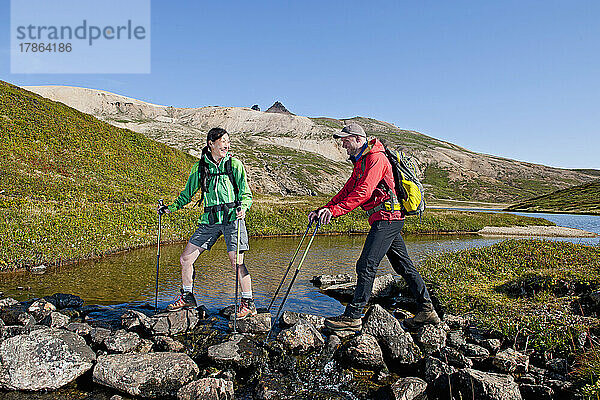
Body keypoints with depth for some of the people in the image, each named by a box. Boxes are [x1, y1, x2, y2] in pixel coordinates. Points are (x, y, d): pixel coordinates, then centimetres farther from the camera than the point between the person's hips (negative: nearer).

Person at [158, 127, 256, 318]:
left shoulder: (235, 164, 0)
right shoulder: (200, 167, 8)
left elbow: (246, 194, -1)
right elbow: (188, 193, 19)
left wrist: (243, 207, -20)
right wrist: (171, 208, 11)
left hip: (232, 217, -4)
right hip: (210, 220, 4)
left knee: (237, 262, -8)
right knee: (186, 258, 5)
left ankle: (248, 304, 7)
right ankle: (187, 297, 27)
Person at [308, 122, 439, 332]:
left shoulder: (376, 158, -13)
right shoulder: (360, 162, 19)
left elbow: (363, 192, -26)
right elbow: (347, 191, 14)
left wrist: (335, 210, -32)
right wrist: (323, 210, 4)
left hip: (387, 218, -11)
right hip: (389, 220, 11)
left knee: (366, 265, -10)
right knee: (403, 265, 13)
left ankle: (353, 316, -4)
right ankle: (427, 310, 21)